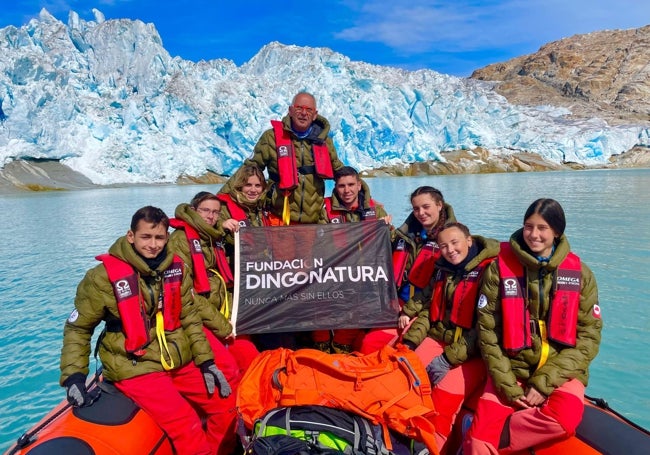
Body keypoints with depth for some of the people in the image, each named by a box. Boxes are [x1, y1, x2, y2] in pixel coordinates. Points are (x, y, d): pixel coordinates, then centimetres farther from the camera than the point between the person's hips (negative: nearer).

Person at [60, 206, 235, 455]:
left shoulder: (176, 268, 2)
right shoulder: (104, 276, -11)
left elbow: (189, 318, 7)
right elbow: (77, 328, 0)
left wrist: (206, 361, 3)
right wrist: (73, 375, -9)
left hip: (181, 361, 5)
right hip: (136, 368, -5)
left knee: (225, 409, 5)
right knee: (187, 427, -20)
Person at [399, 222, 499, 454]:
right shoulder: (442, 269, 9)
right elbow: (427, 310, 13)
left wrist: (449, 359, -19)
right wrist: (409, 342, -1)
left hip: (475, 352, -5)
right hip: (440, 339, 6)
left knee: (445, 393, -26)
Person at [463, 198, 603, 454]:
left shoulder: (579, 272, -1)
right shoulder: (500, 267, -5)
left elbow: (589, 334, -2)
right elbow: (487, 330, -4)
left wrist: (544, 383, -11)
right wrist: (507, 385, -11)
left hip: (562, 372, 2)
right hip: (510, 369, -1)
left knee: (564, 417, -30)